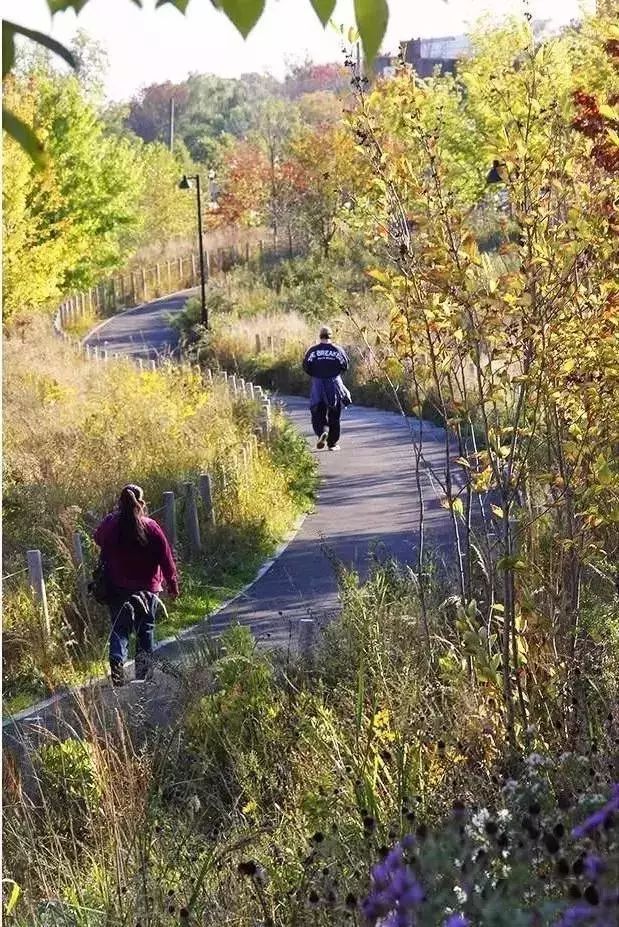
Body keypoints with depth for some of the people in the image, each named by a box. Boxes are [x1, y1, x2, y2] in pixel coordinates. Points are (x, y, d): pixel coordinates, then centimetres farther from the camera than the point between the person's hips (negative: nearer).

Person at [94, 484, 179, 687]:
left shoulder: (110, 524, -6)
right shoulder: (150, 527, -11)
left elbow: (98, 538, 17)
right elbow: (166, 558, -7)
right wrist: (173, 584, 2)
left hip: (116, 588, 1)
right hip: (147, 587, -1)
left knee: (119, 628, 7)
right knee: (146, 629, 13)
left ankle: (117, 660, -16)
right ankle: (144, 669, 9)